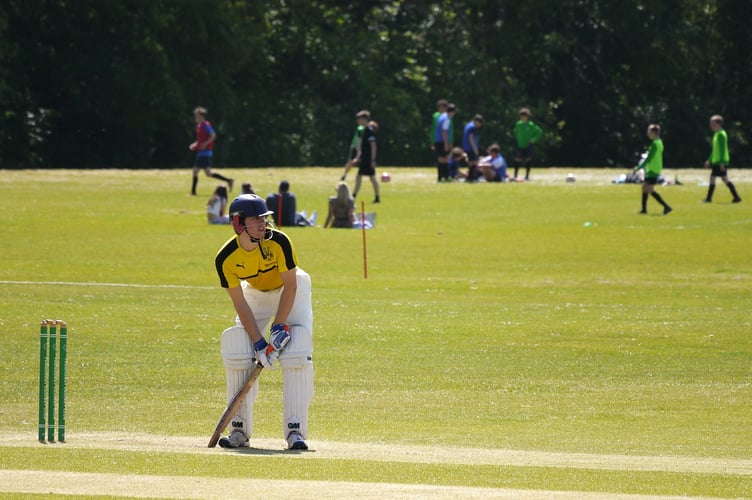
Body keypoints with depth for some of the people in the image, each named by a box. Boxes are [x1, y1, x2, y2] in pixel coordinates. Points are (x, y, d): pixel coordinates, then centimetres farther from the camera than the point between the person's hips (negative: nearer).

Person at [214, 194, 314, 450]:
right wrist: (259, 343, -27)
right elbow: (240, 304, -20)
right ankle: (239, 430, 0)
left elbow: (290, 285, -22)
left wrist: (279, 327, -27)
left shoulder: (278, 241, -31)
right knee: (237, 354, -12)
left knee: (296, 356, -19)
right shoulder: (226, 258, -25)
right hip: (257, 294, 2)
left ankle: (295, 430, -17)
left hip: (291, 290, -2)